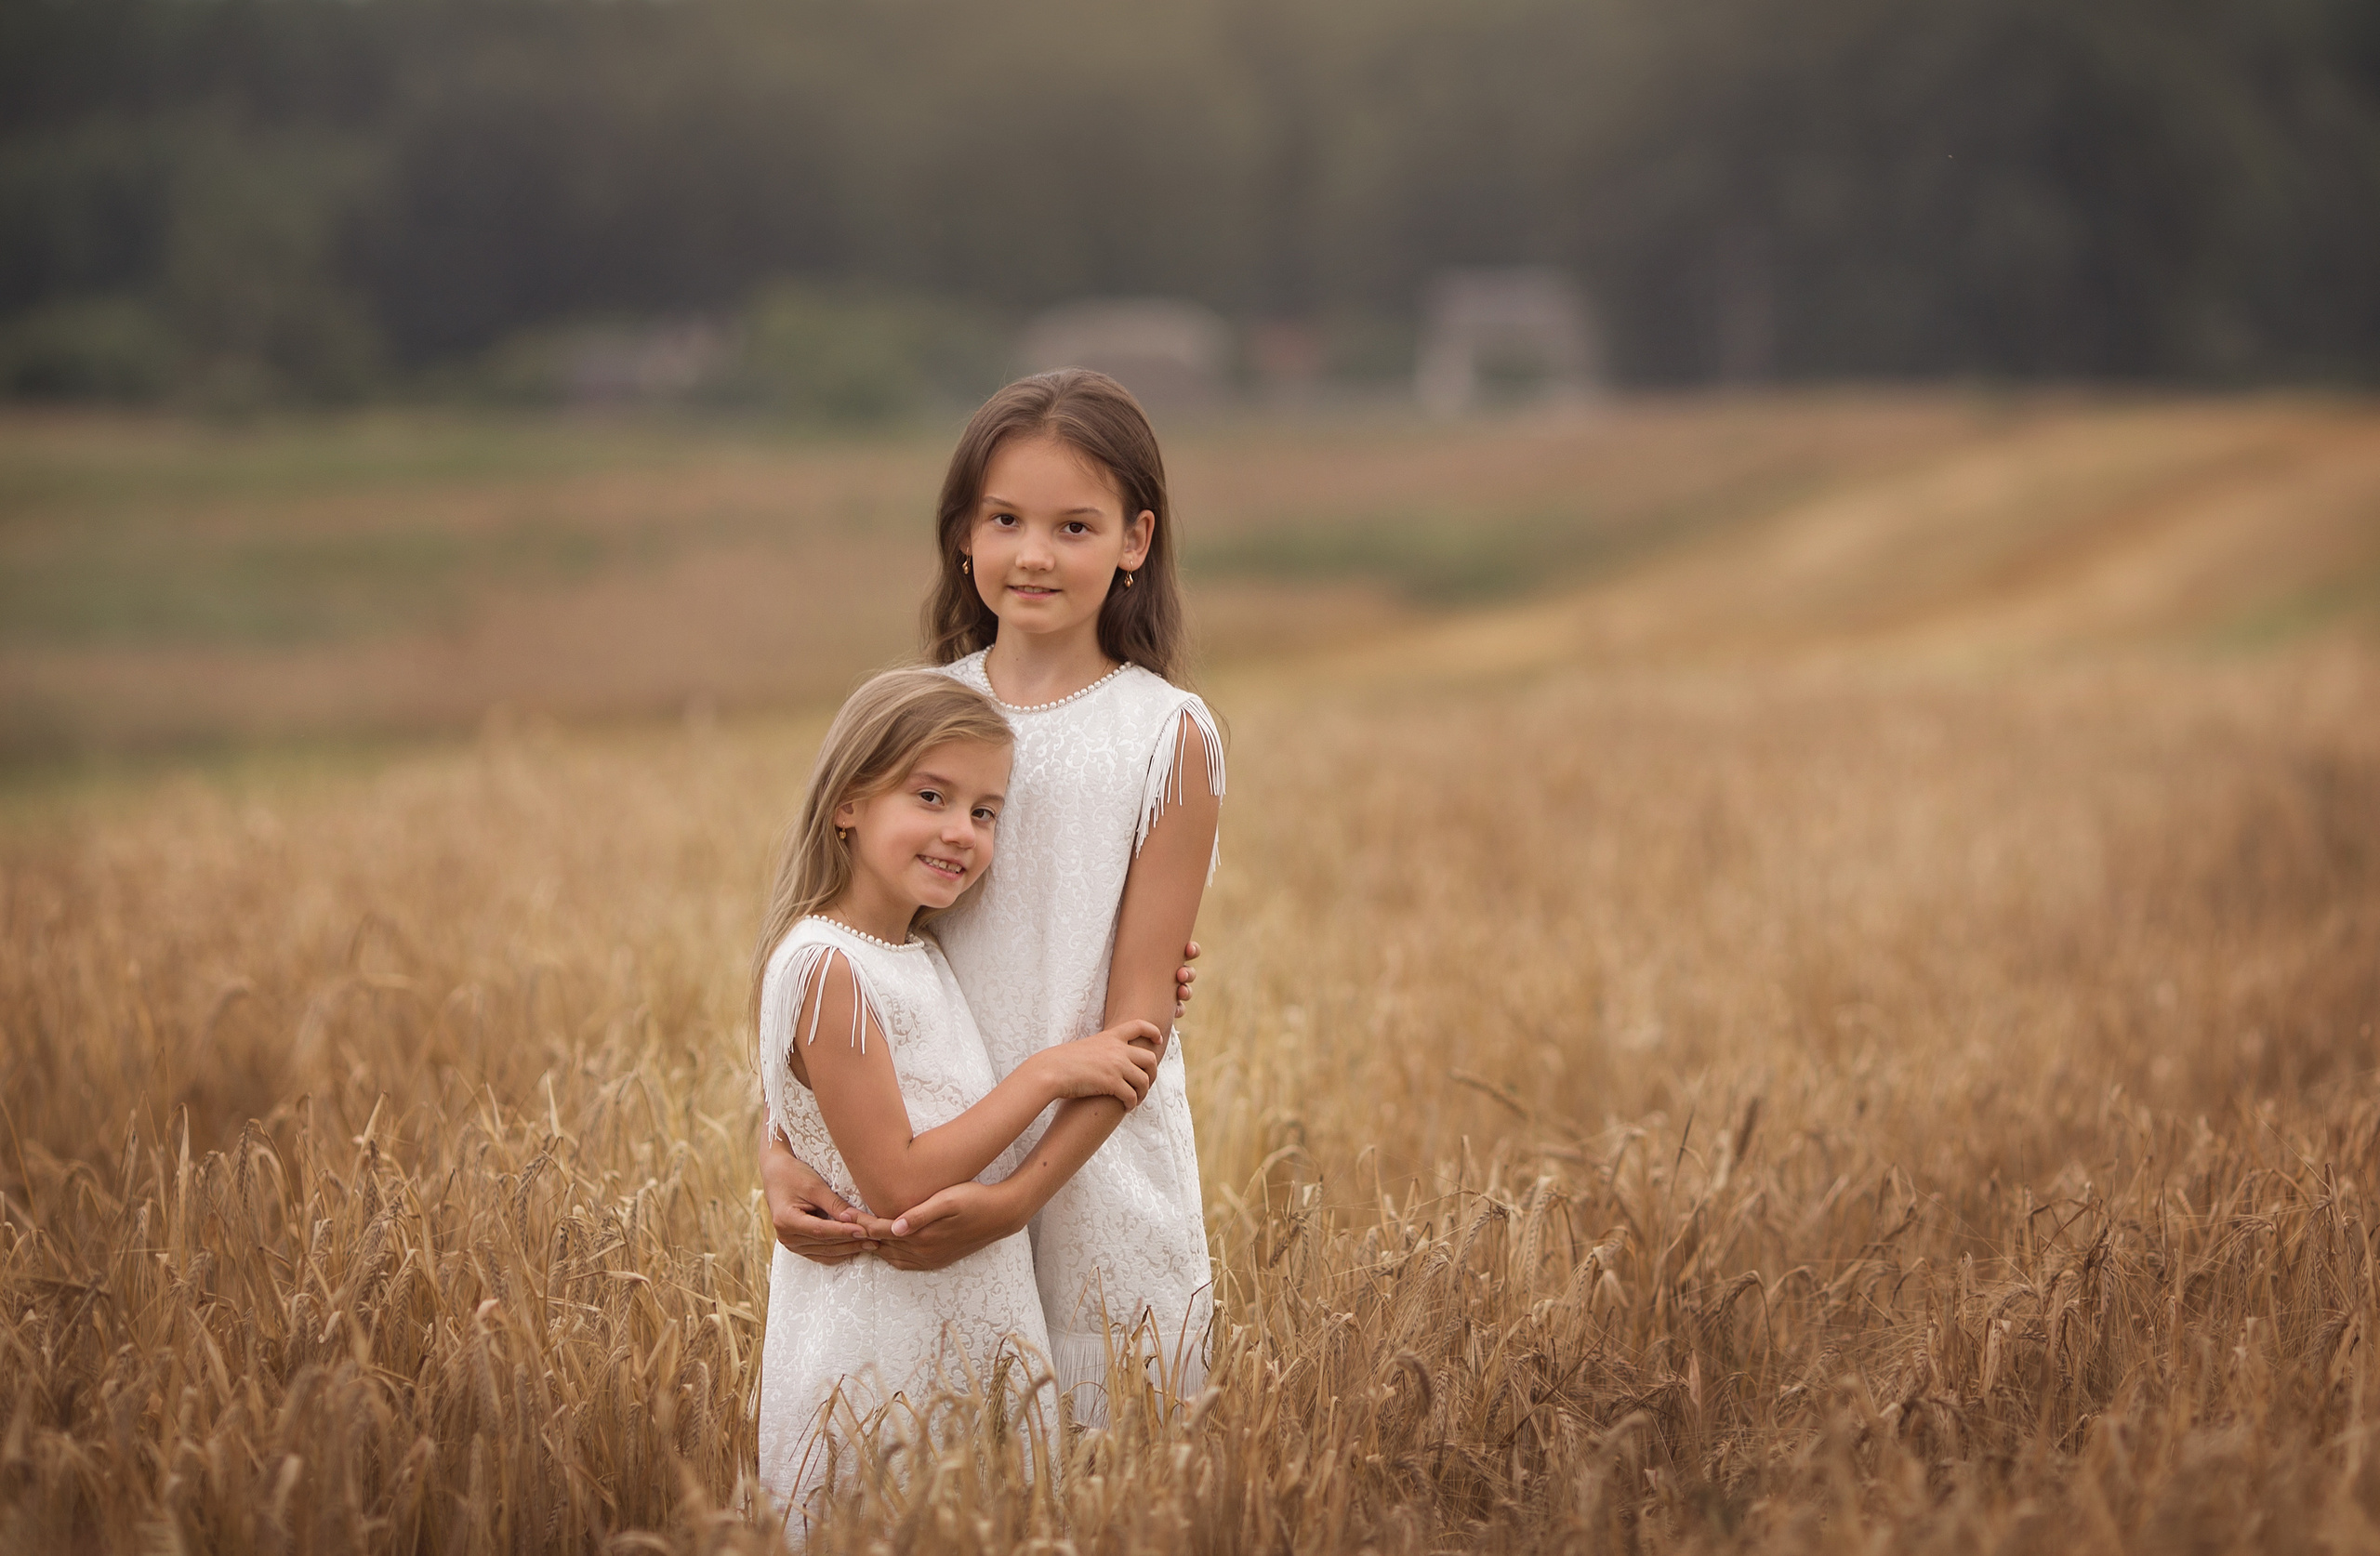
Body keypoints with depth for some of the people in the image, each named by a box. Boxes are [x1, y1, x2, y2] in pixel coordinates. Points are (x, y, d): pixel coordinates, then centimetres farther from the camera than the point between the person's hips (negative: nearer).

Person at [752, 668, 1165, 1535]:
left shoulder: (921, 958, 10)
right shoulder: (825, 966, -16)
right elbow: (898, 1186, -19)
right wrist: (1050, 1073, -15)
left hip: (971, 1346, 9)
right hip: (877, 1356, -9)